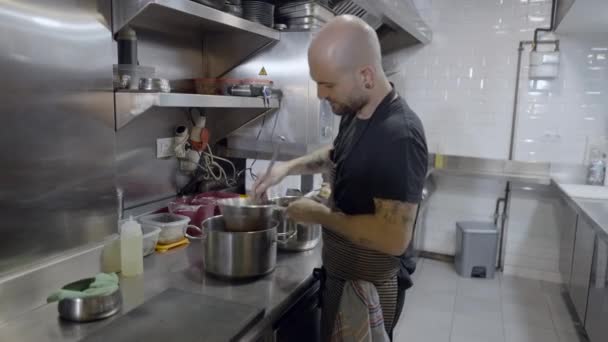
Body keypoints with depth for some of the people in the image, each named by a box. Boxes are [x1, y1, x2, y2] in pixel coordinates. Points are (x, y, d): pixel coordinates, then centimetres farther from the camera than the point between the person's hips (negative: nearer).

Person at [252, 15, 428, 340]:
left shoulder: (399, 136, -30)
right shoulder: (354, 113, -1)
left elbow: (394, 238, -32)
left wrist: (320, 215, -21)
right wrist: (288, 166, 4)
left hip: (367, 292, -8)